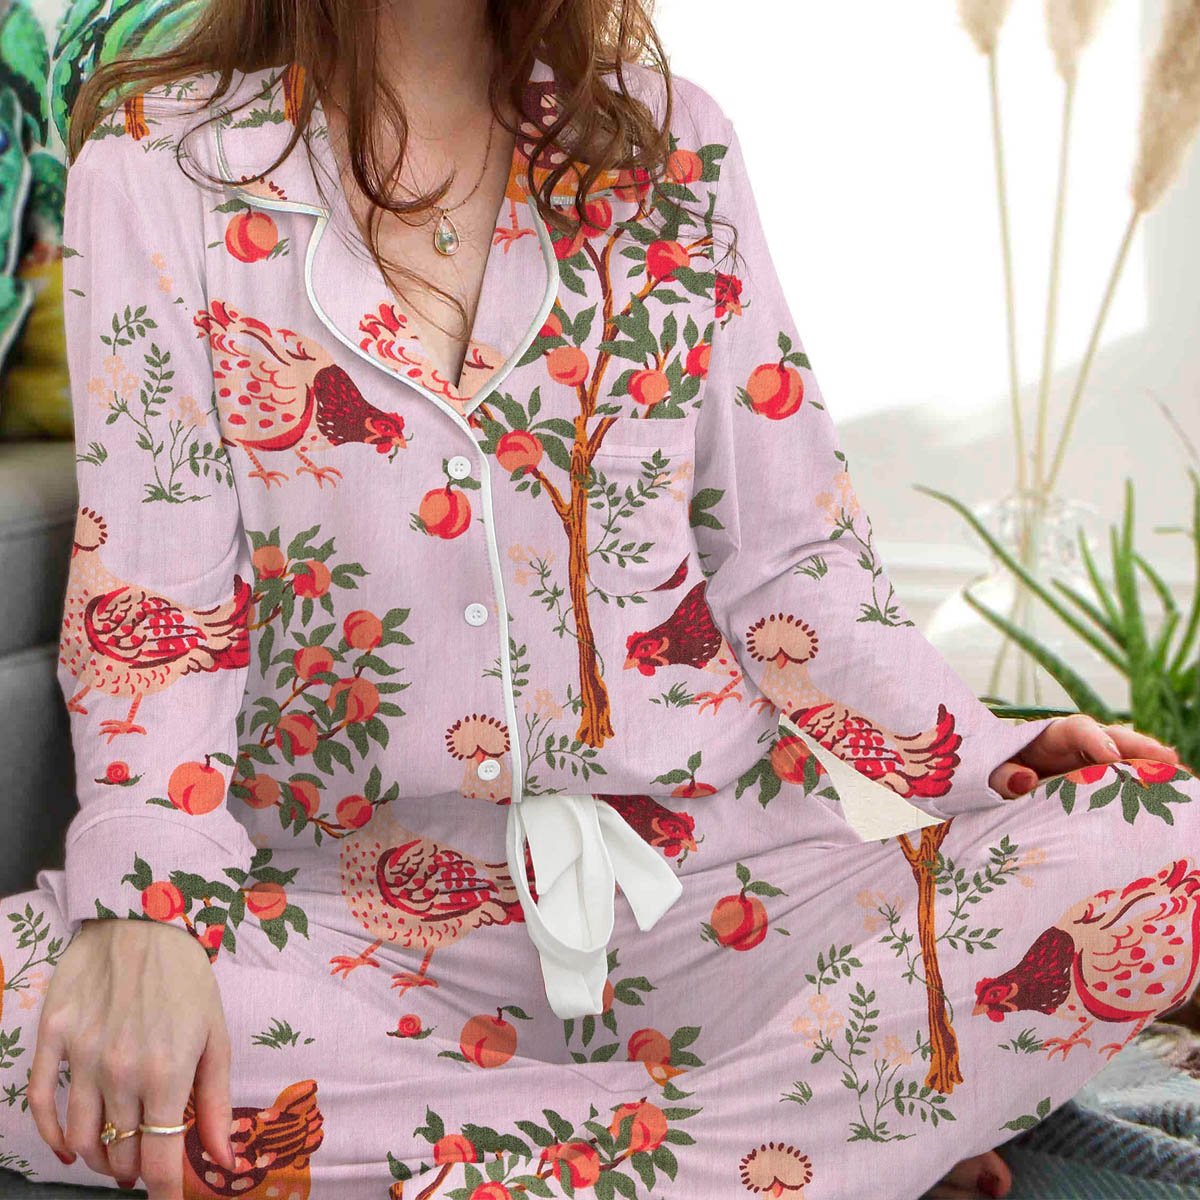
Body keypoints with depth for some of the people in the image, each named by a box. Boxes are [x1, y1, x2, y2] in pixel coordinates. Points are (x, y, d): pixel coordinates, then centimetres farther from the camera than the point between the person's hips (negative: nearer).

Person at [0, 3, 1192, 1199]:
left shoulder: (671, 144, 10)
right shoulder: (155, 164, 3)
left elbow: (790, 559, 9)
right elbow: (152, 587, -5)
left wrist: (988, 753, -9)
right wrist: (143, 906, -22)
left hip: (714, 868, 1)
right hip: (365, 910, 0)